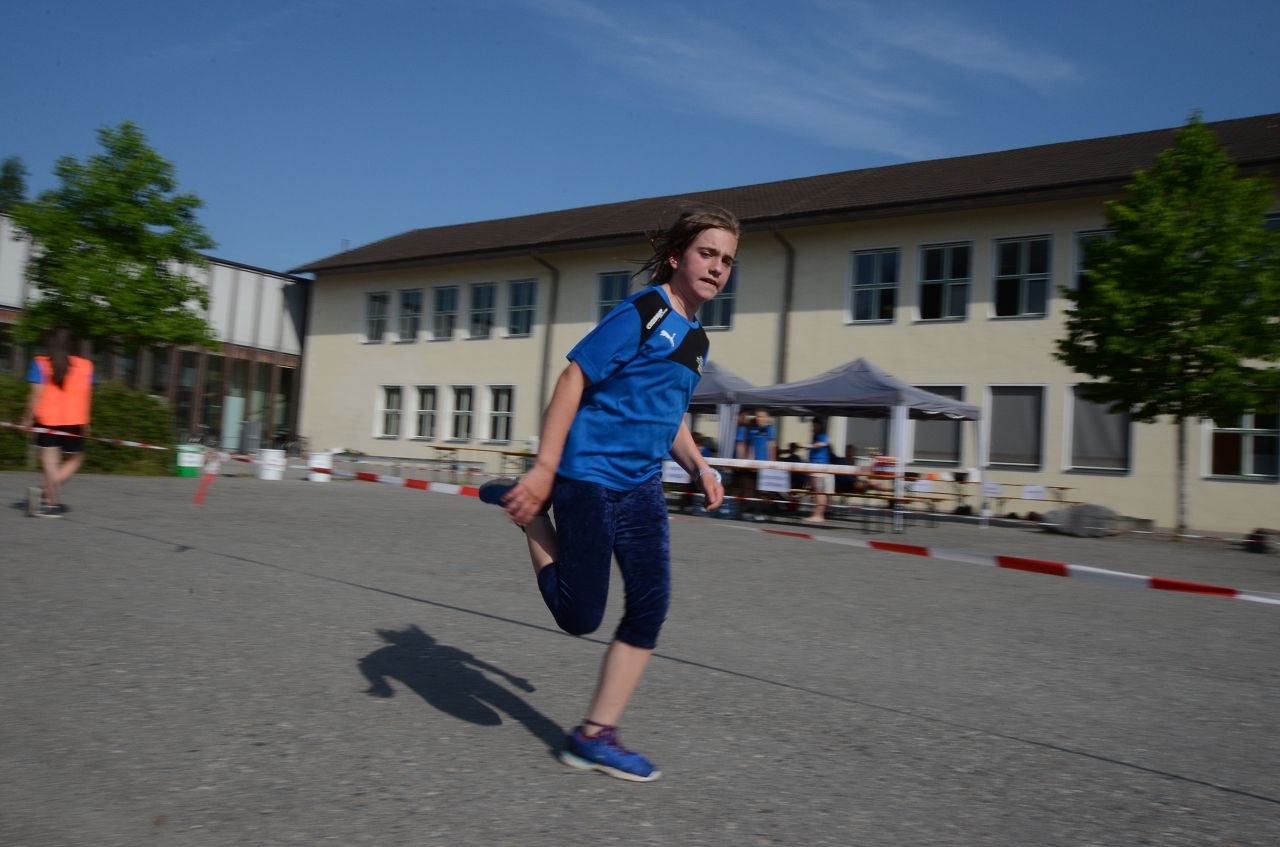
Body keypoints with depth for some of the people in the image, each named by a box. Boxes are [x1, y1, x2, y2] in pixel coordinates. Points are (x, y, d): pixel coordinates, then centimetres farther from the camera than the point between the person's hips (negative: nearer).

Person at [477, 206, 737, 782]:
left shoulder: (696, 340, 14)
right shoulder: (643, 312, -11)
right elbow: (573, 379, -16)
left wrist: (698, 466, 10)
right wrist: (544, 469, -22)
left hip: (642, 484, 8)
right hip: (590, 475, -8)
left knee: (651, 605, 2)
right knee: (580, 617, -2)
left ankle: (595, 736, 14)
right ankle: (529, 511, 18)